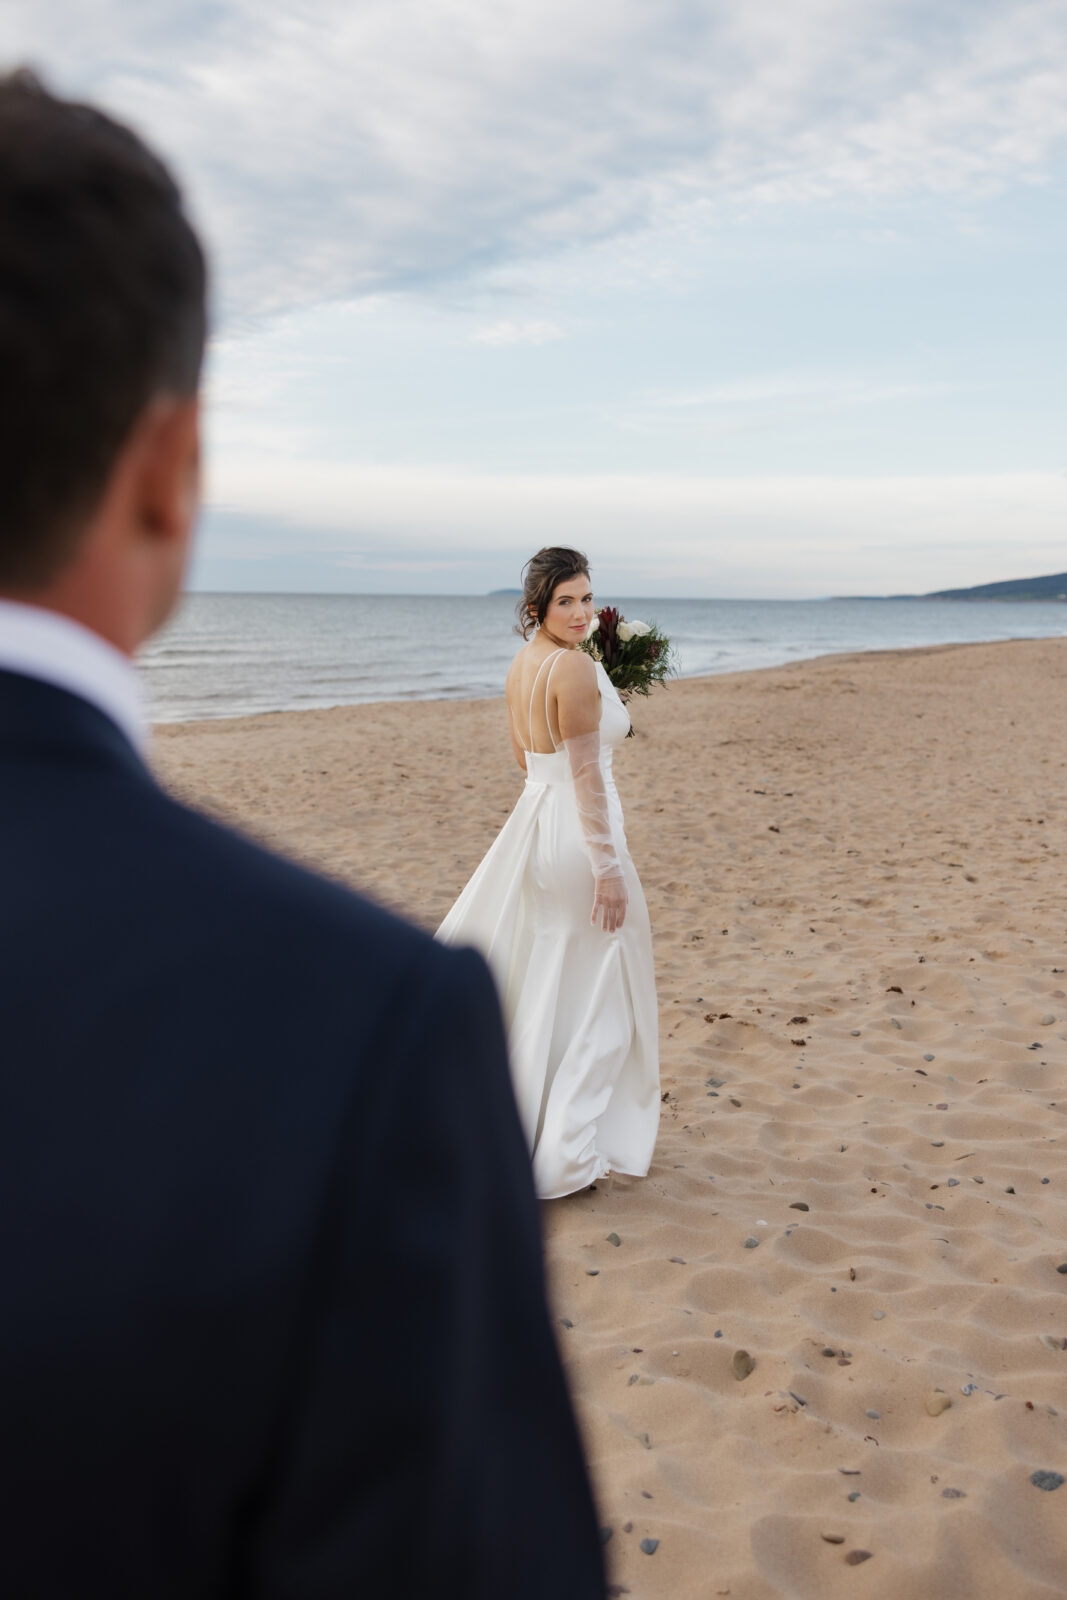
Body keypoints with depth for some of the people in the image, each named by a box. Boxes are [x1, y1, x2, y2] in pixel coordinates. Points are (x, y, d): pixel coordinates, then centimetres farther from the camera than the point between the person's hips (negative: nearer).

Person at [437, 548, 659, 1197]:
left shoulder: (523, 663, 8)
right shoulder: (575, 666, -18)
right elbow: (586, 776, -20)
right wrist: (608, 868, -18)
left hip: (535, 817, 9)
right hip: (578, 833, -9)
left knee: (545, 987, 22)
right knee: (600, 997, 4)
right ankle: (569, 1154, 11)